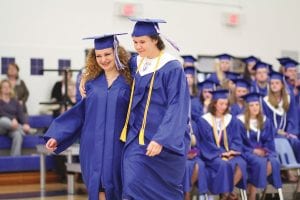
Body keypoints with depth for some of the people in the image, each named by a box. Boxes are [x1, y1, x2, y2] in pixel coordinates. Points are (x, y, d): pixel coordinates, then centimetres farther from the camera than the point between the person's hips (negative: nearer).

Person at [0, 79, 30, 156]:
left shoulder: (15, 101, 15)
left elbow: (21, 114, 2)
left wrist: (25, 123, -19)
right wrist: (12, 119, -29)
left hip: (13, 126, 2)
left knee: (18, 134, -34)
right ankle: (23, 129, -36)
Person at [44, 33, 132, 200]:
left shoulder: (129, 82, 0)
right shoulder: (91, 82, 9)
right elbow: (80, 113, 10)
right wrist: (57, 136, 3)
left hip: (117, 147, -2)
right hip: (93, 146, 3)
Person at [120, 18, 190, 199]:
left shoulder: (172, 68, -12)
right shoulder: (136, 63, 8)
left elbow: (176, 108, -17)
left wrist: (161, 140, -26)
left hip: (165, 140, -6)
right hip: (137, 137, 6)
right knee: (132, 184, -2)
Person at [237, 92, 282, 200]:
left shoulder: (265, 121, 11)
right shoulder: (240, 121, -3)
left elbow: (269, 141, 12)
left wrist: (265, 150, -8)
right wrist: (253, 151, -15)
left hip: (262, 151, 5)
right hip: (247, 152, -4)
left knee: (274, 162, -28)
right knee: (260, 163, -35)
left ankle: (251, 189, -17)